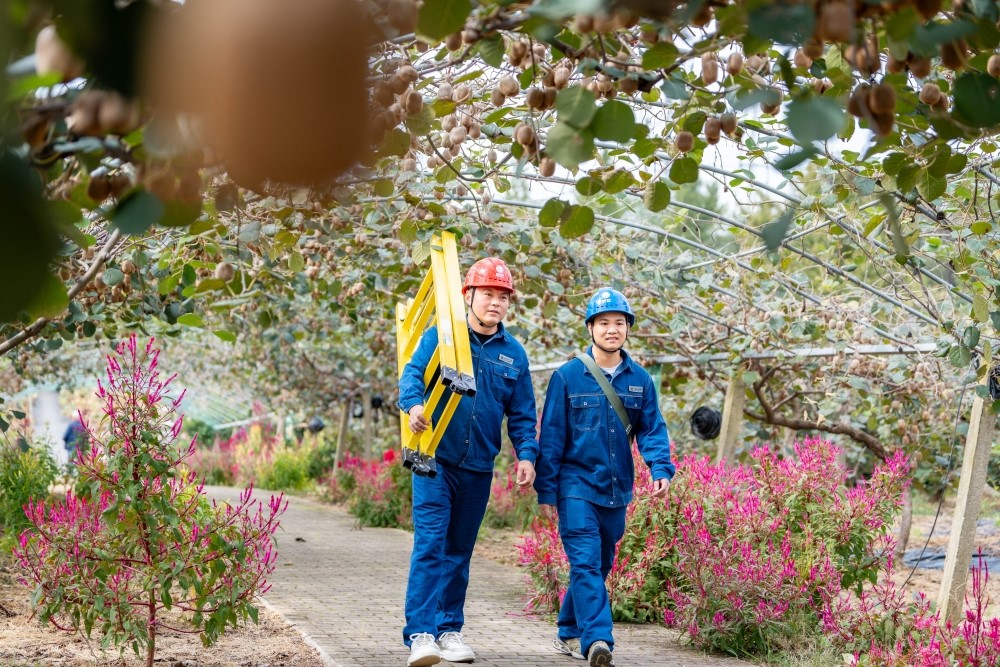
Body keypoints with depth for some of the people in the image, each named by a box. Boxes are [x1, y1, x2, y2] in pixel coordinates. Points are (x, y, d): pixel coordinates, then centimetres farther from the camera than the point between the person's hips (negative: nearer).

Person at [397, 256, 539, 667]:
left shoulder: (514, 354, 9)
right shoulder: (440, 336, 0)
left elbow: (522, 415, 12)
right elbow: (412, 373, -12)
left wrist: (526, 454, -2)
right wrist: (413, 403, -33)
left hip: (478, 467, 4)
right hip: (436, 460, -4)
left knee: (459, 551, 12)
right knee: (430, 545, -13)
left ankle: (450, 630, 20)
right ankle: (420, 634, -15)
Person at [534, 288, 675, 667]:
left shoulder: (639, 380, 5)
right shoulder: (567, 377, -5)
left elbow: (652, 431, 5)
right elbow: (551, 437, -3)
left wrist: (661, 468, -14)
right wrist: (546, 491, -5)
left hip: (616, 490, 5)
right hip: (577, 485, -5)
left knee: (600, 566, 14)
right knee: (586, 564, -15)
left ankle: (569, 633, 30)